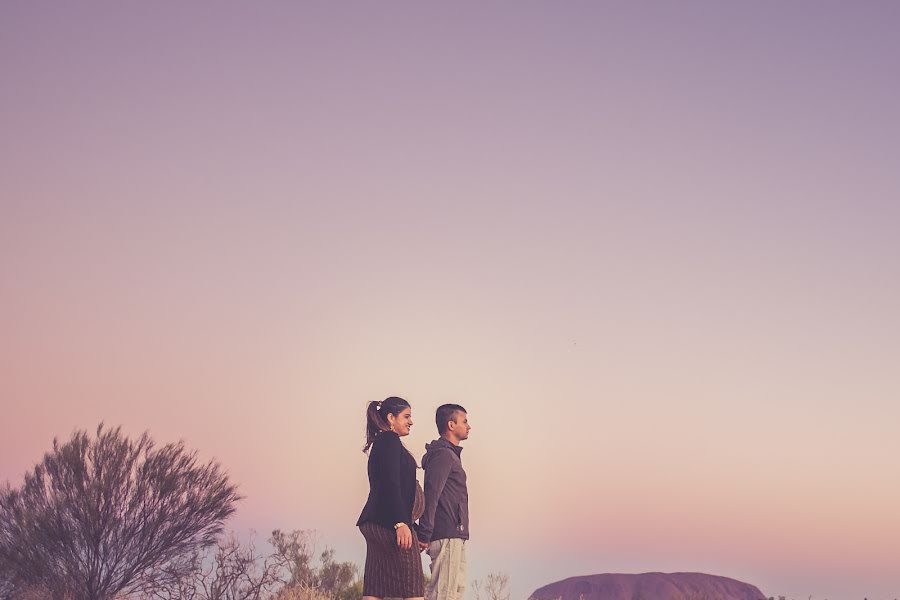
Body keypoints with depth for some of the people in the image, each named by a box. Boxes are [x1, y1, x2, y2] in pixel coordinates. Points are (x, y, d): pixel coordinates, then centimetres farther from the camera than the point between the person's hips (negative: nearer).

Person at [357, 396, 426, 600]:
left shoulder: (379, 443, 23)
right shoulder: (390, 440, -7)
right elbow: (391, 484, -17)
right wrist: (401, 522, -23)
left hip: (374, 523, 10)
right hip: (389, 522, -10)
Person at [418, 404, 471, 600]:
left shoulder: (450, 454, 21)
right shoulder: (443, 454, -11)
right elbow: (431, 495, -19)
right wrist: (425, 535, -21)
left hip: (454, 536, 10)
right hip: (447, 535, -10)